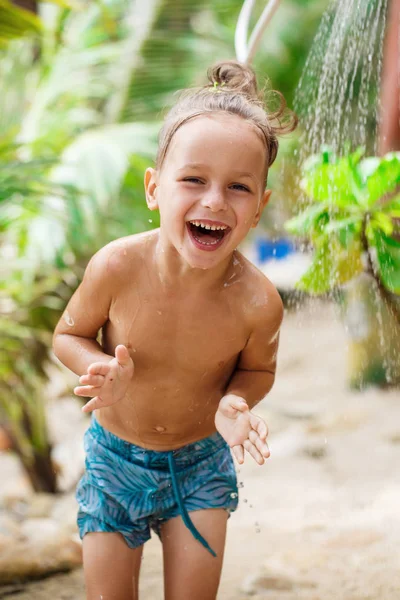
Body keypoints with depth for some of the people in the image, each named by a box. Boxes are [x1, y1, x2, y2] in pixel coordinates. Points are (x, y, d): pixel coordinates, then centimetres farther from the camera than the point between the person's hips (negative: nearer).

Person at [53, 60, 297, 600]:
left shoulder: (257, 303, -26)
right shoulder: (117, 268, -27)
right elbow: (69, 334, -7)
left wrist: (236, 403, -24)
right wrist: (108, 373, -28)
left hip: (201, 463, 0)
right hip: (115, 456, 0)